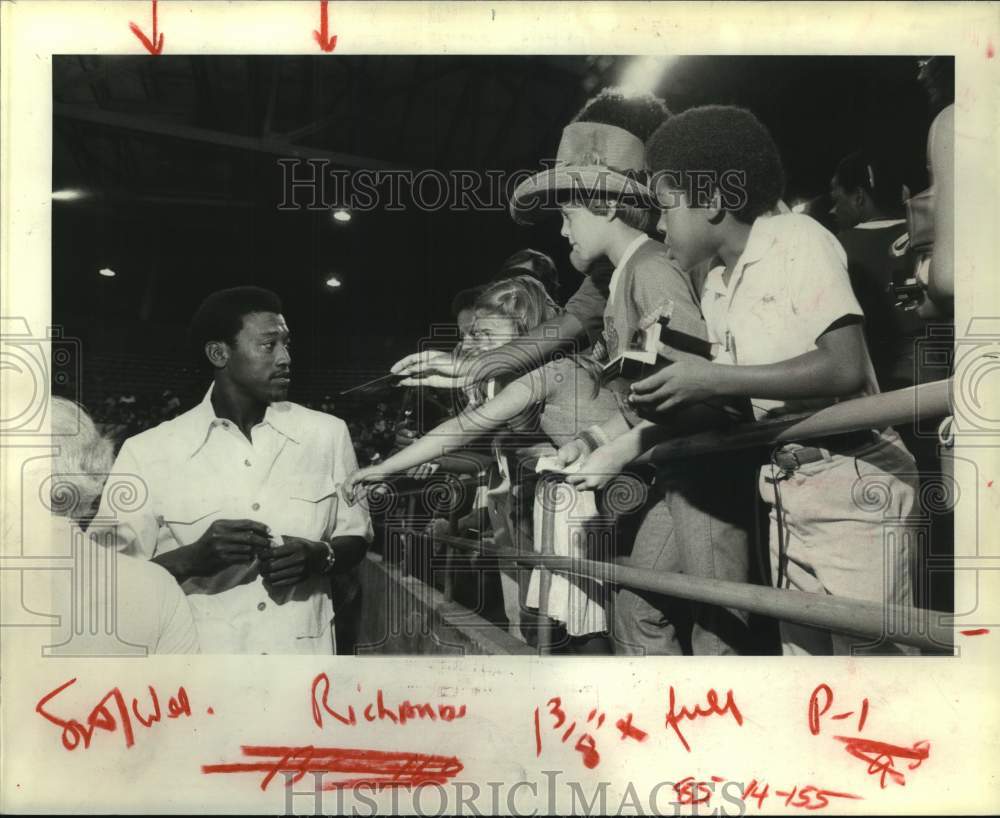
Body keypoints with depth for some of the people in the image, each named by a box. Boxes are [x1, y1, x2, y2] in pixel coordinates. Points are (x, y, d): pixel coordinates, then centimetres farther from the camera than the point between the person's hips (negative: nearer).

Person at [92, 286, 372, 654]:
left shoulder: (328, 434, -4)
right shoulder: (147, 452, -11)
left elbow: (356, 538, 5)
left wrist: (319, 555, -15)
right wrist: (193, 558, -24)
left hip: (306, 649, 2)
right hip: (197, 651, -2)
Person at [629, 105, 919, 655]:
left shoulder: (796, 239, -9)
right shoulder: (715, 290, 11)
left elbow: (846, 368, -22)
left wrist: (714, 378, -21)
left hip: (856, 490, -7)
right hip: (785, 496, 7)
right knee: (802, 646, 13)